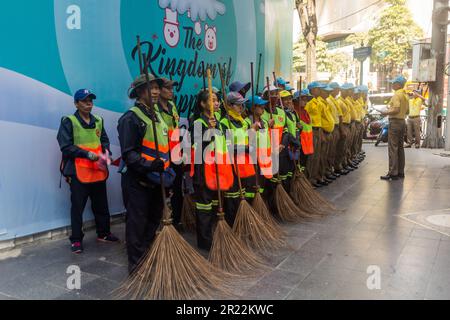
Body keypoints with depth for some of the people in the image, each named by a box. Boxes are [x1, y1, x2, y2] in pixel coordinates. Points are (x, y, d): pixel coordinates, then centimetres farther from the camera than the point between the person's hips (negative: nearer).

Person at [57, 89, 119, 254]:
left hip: (98, 170, 5)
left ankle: (103, 233, 31)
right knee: (77, 207, 3)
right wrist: (88, 154, -19)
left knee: (101, 204, 15)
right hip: (78, 172, -5)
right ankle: (76, 240, 15)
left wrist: (106, 151, -8)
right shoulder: (69, 121, -7)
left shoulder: (98, 121, 11)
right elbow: (66, 147, -13)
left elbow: (104, 140, 14)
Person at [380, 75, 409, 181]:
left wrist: (386, 113, -10)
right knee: (400, 147, 13)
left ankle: (393, 173, -7)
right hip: (402, 122, 9)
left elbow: (396, 109, -23)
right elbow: (406, 110, 20)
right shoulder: (405, 95, 15)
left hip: (395, 122, -9)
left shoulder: (397, 94, -13)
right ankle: (400, 172, 18)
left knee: (393, 148, -7)